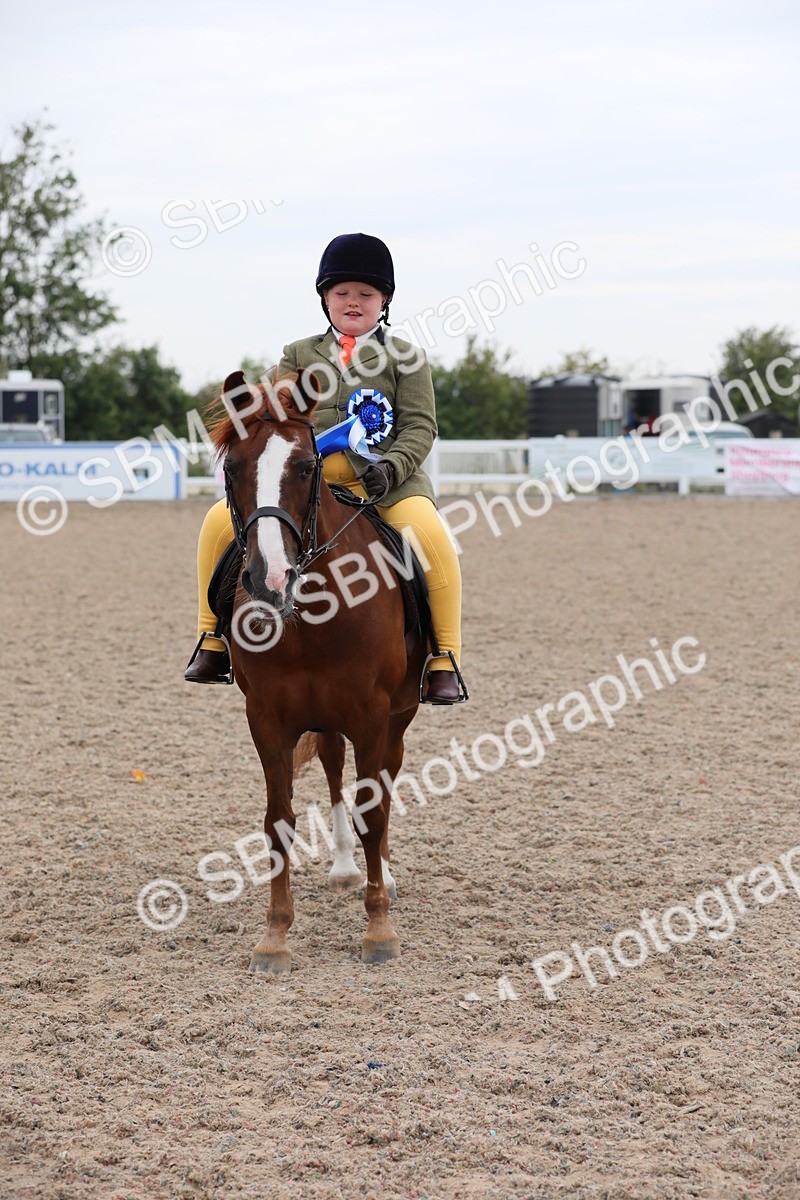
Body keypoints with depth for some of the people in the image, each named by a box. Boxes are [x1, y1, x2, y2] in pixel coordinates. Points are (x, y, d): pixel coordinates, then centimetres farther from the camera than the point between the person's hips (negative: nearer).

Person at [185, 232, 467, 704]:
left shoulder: (404, 357, 9)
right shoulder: (300, 355, 18)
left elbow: (420, 425, 0)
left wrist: (390, 467, -19)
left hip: (382, 477, -3)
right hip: (306, 478, 3)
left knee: (430, 533, -33)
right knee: (222, 520, -12)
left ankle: (445, 664, -24)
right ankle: (213, 645, 2)